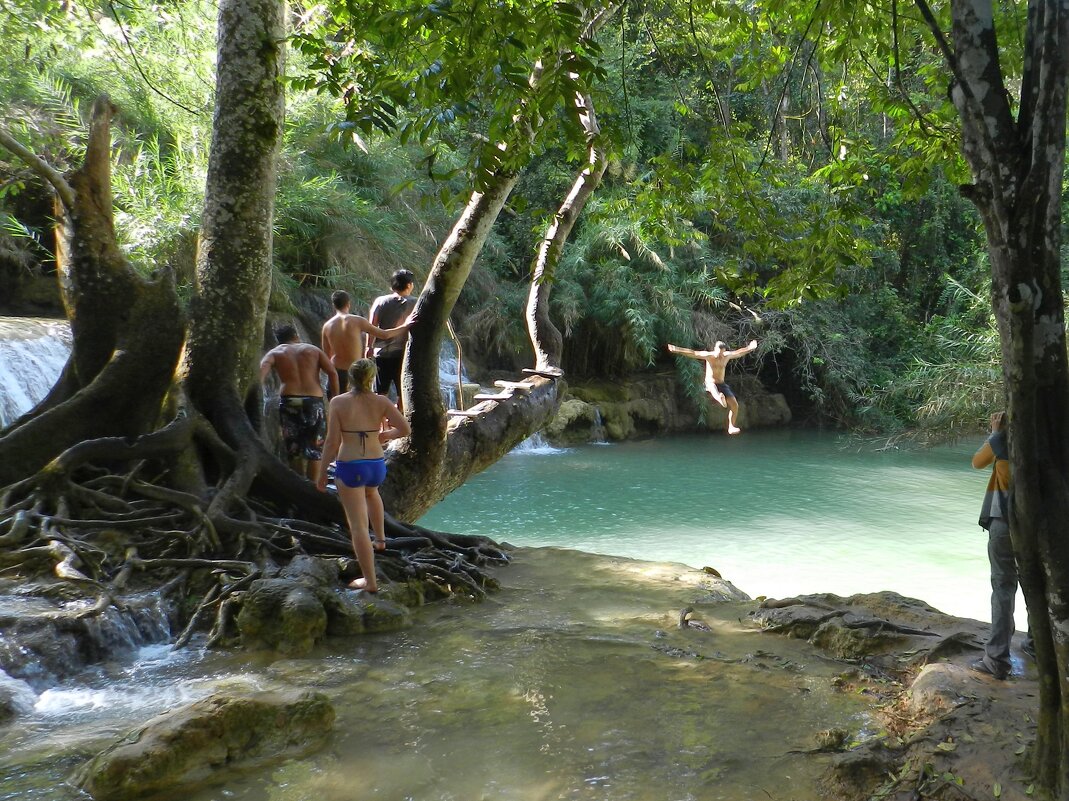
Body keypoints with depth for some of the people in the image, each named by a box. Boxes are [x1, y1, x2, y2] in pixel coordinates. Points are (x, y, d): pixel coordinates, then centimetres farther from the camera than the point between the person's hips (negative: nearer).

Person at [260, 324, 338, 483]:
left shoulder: (275, 353, 13)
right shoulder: (313, 350, 14)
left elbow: (262, 370, -9)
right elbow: (332, 372, 2)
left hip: (289, 402, 0)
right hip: (314, 401, 0)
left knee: (294, 448, 14)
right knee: (314, 448, 10)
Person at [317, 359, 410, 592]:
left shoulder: (338, 402, -8)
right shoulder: (380, 402, -2)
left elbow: (332, 442, -9)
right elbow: (405, 429, -6)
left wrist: (322, 472, 2)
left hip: (349, 467, -3)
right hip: (377, 466, 4)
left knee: (358, 525, 2)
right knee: (371, 491, 40)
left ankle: (370, 580, 4)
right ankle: (380, 539, 48)